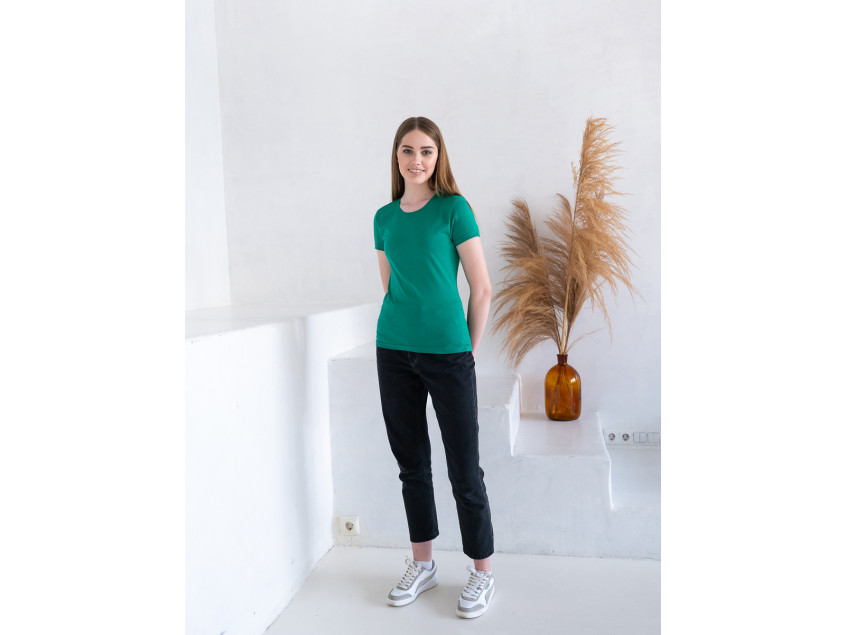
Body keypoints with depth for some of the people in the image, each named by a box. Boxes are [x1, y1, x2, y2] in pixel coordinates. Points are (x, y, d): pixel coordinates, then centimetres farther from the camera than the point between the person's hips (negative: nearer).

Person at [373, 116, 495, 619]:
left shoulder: (454, 209, -5)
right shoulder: (385, 218, 9)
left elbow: (482, 289, -4)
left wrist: (469, 351, -2)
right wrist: (399, 334, 11)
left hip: (448, 353, -5)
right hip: (394, 352, 5)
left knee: (464, 468, 3)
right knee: (412, 463, 14)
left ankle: (483, 571, 22)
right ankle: (423, 564, 31)